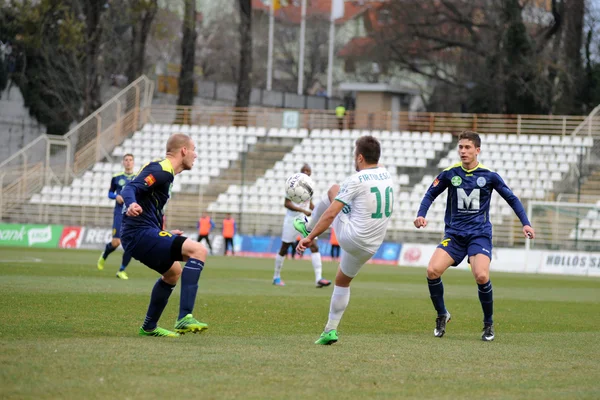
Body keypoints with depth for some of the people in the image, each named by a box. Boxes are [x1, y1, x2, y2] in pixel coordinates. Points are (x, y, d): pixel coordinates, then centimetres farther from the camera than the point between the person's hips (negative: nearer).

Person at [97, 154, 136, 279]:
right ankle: (104, 256, 26)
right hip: (119, 213, -1)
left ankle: (122, 270, 6)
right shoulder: (116, 177, 4)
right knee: (116, 242, -9)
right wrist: (116, 196, -8)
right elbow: (110, 193, 13)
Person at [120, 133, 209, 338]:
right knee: (198, 250, -21)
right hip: (141, 234, -11)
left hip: (137, 236, 11)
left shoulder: (163, 171, 21)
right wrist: (131, 204, -47)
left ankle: (149, 327, 38)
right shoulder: (161, 171, -11)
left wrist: (165, 234, 39)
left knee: (173, 272, 30)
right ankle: (184, 317, -30)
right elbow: (131, 188, -26)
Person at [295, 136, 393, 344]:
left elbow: (331, 213, -17)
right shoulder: (387, 176, 6)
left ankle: (309, 230, 35)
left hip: (350, 237, -6)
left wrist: (310, 238, -11)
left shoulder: (355, 181, -14)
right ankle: (331, 330, 21)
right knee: (343, 281, 27)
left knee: (334, 190, 15)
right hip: (371, 246, 6)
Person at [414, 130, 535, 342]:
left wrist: (525, 223, 1)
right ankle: (442, 315, 5)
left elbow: (511, 198, 8)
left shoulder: (489, 175, -2)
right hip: (454, 234, 2)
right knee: (433, 270, -20)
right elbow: (431, 194, 12)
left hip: (480, 234, -2)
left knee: (481, 276, -24)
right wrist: (421, 215, -6)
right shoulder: (449, 173, 0)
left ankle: (488, 324, -1)